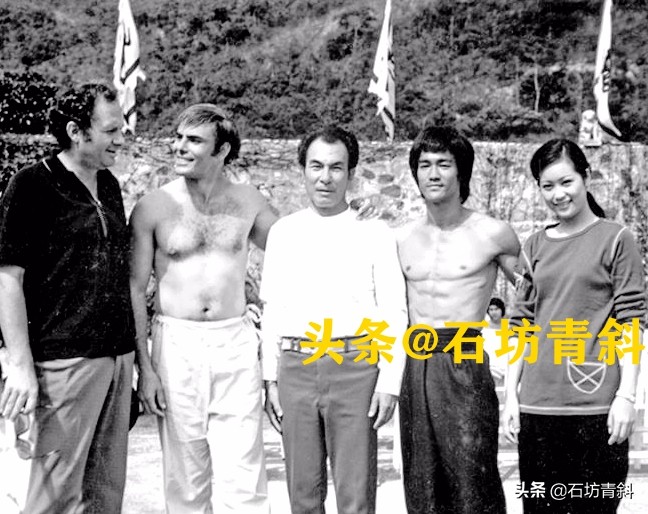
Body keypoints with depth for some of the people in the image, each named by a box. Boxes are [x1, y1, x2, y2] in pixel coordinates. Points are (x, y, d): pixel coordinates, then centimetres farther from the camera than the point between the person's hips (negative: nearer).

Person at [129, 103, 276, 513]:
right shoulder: (153, 208, -2)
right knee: (186, 479, 8)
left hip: (236, 344, 1)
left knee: (243, 479, -2)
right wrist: (145, 367, -6)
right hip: (177, 345, -1)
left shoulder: (249, 203, 4)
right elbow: (135, 290, -1)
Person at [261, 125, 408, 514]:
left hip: (354, 369, -3)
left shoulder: (376, 234, 1)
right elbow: (272, 309, 11)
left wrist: (389, 383, -7)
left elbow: (394, 314, -1)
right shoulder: (284, 232, 10)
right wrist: (271, 378, 7)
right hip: (295, 367, 3)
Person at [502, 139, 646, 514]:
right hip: (537, 405, 4)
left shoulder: (615, 240, 0)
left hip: (596, 405, -4)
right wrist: (511, 395, 7)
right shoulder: (536, 247, 12)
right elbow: (521, 327, 12)